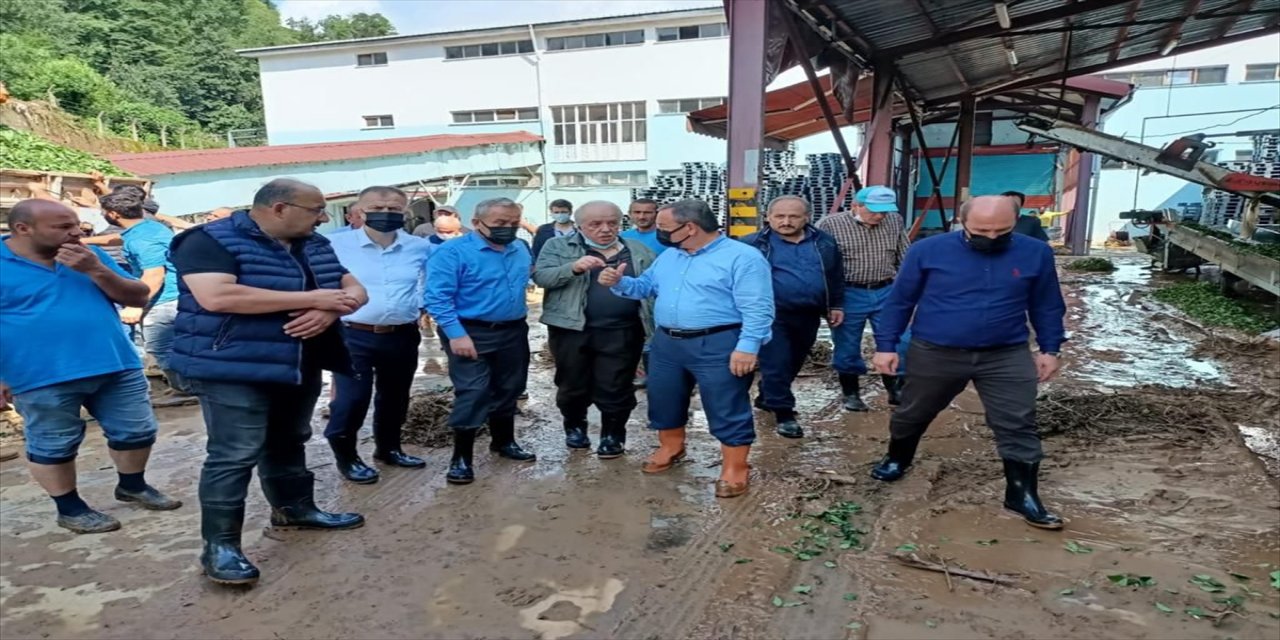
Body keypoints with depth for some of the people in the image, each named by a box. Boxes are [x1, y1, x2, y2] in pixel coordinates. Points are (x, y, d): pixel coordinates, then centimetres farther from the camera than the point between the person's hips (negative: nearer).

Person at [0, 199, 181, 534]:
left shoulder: (90, 255, 6)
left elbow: (138, 297, 2)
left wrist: (96, 271, -12)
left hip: (117, 367, 4)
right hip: (42, 379, -4)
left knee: (137, 431, 13)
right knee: (53, 445, 9)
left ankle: (132, 486, 35)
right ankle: (70, 508, 27)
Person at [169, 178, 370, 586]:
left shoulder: (316, 246, 9)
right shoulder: (210, 241, -13)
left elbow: (356, 290, 8)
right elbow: (217, 297, -28)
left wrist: (330, 309, -18)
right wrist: (313, 297, -26)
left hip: (301, 367, 8)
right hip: (233, 370, -7)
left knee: (290, 442, 20)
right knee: (234, 455, -6)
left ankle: (294, 509, 37)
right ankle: (219, 546, 4)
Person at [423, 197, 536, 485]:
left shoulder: (521, 250, 7)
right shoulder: (452, 252, -15)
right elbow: (437, 297, -20)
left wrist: (519, 315, 9)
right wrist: (456, 334, -26)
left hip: (513, 332, 7)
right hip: (472, 334, -7)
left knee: (509, 390, 17)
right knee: (472, 394, -8)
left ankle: (504, 441, 35)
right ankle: (461, 457, 4)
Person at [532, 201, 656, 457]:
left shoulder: (639, 251, 9)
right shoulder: (558, 246, 2)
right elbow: (540, 276, -10)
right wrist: (574, 267, -26)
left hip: (622, 332, 1)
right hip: (572, 329, 0)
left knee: (616, 387, 6)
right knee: (573, 385, 13)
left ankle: (613, 435, 26)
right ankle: (574, 427, 37)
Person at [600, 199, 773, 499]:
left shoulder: (743, 257, -13)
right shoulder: (669, 256, 12)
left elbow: (757, 308, -17)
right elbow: (646, 285, 21)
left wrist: (747, 347, -23)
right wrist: (619, 282, 2)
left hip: (718, 346, -7)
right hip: (666, 342, 7)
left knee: (727, 410, 1)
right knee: (664, 400, 19)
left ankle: (734, 468, 14)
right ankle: (671, 448, 41)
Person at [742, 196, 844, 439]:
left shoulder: (824, 243, 5)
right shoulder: (753, 244, -8)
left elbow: (836, 276, 14)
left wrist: (836, 305, 13)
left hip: (808, 315, 5)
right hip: (772, 315, -5)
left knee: (794, 362, 17)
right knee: (776, 364, -5)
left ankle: (767, 397, 36)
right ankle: (783, 413, 7)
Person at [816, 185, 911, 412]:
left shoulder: (895, 222, 4)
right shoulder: (830, 225, -9)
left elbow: (906, 259, 12)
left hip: (887, 293, 3)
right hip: (849, 295, -3)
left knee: (896, 343, 6)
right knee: (847, 347, 8)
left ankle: (896, 390, 25)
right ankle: (851, 394, 24)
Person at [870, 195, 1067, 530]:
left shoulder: (1036, 253, -2)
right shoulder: (928, 250, -9)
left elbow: (1047, 307, 10)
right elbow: (900, 301, -1)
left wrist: (1049, 350, 8)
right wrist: (886, 345, -2)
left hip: (1007, 357, 1)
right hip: (934, 354, 0)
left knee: (1018, 427, -1)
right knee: (912, 415, 15)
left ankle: (1023, 495, 14)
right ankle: (897, 459, 42)